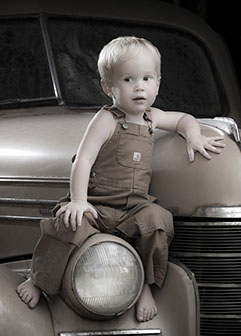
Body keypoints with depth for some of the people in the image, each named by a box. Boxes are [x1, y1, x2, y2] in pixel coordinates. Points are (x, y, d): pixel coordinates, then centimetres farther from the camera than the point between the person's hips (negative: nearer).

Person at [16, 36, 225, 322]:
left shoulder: (151, 117, 14)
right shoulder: (106, 120, -6)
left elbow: (183, 119, 33)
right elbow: (83, 160, -14)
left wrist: (193, 137, 10)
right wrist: (78, 200, -26)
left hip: (134, 207, 4)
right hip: (96, 204, -4)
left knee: (157, 220, -27)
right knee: (70, 223, -31)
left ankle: (146, 285, -11)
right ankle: (38, 280, -9)